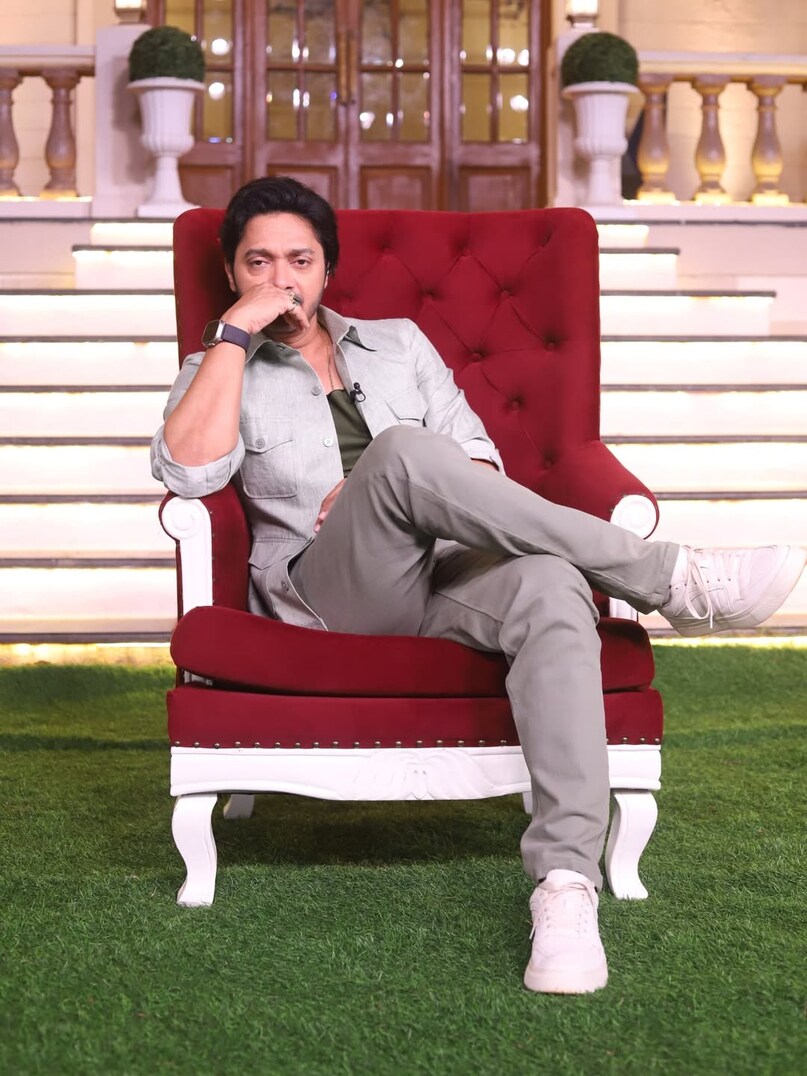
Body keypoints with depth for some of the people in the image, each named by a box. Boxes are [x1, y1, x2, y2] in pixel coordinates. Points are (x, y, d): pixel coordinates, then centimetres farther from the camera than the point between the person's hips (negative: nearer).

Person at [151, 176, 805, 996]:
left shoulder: (398, 342, 26)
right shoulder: (218, 373, 17)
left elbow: (479, 466, 16)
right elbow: (189, 472, -6)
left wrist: (397, 493, -5)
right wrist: (236, 331, -4)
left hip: (444, 574, 3)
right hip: (329, 592, -3)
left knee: (550, 588, -36)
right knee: (404, 448, -35)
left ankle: (565, 882, -50)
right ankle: (674, 582, -28)